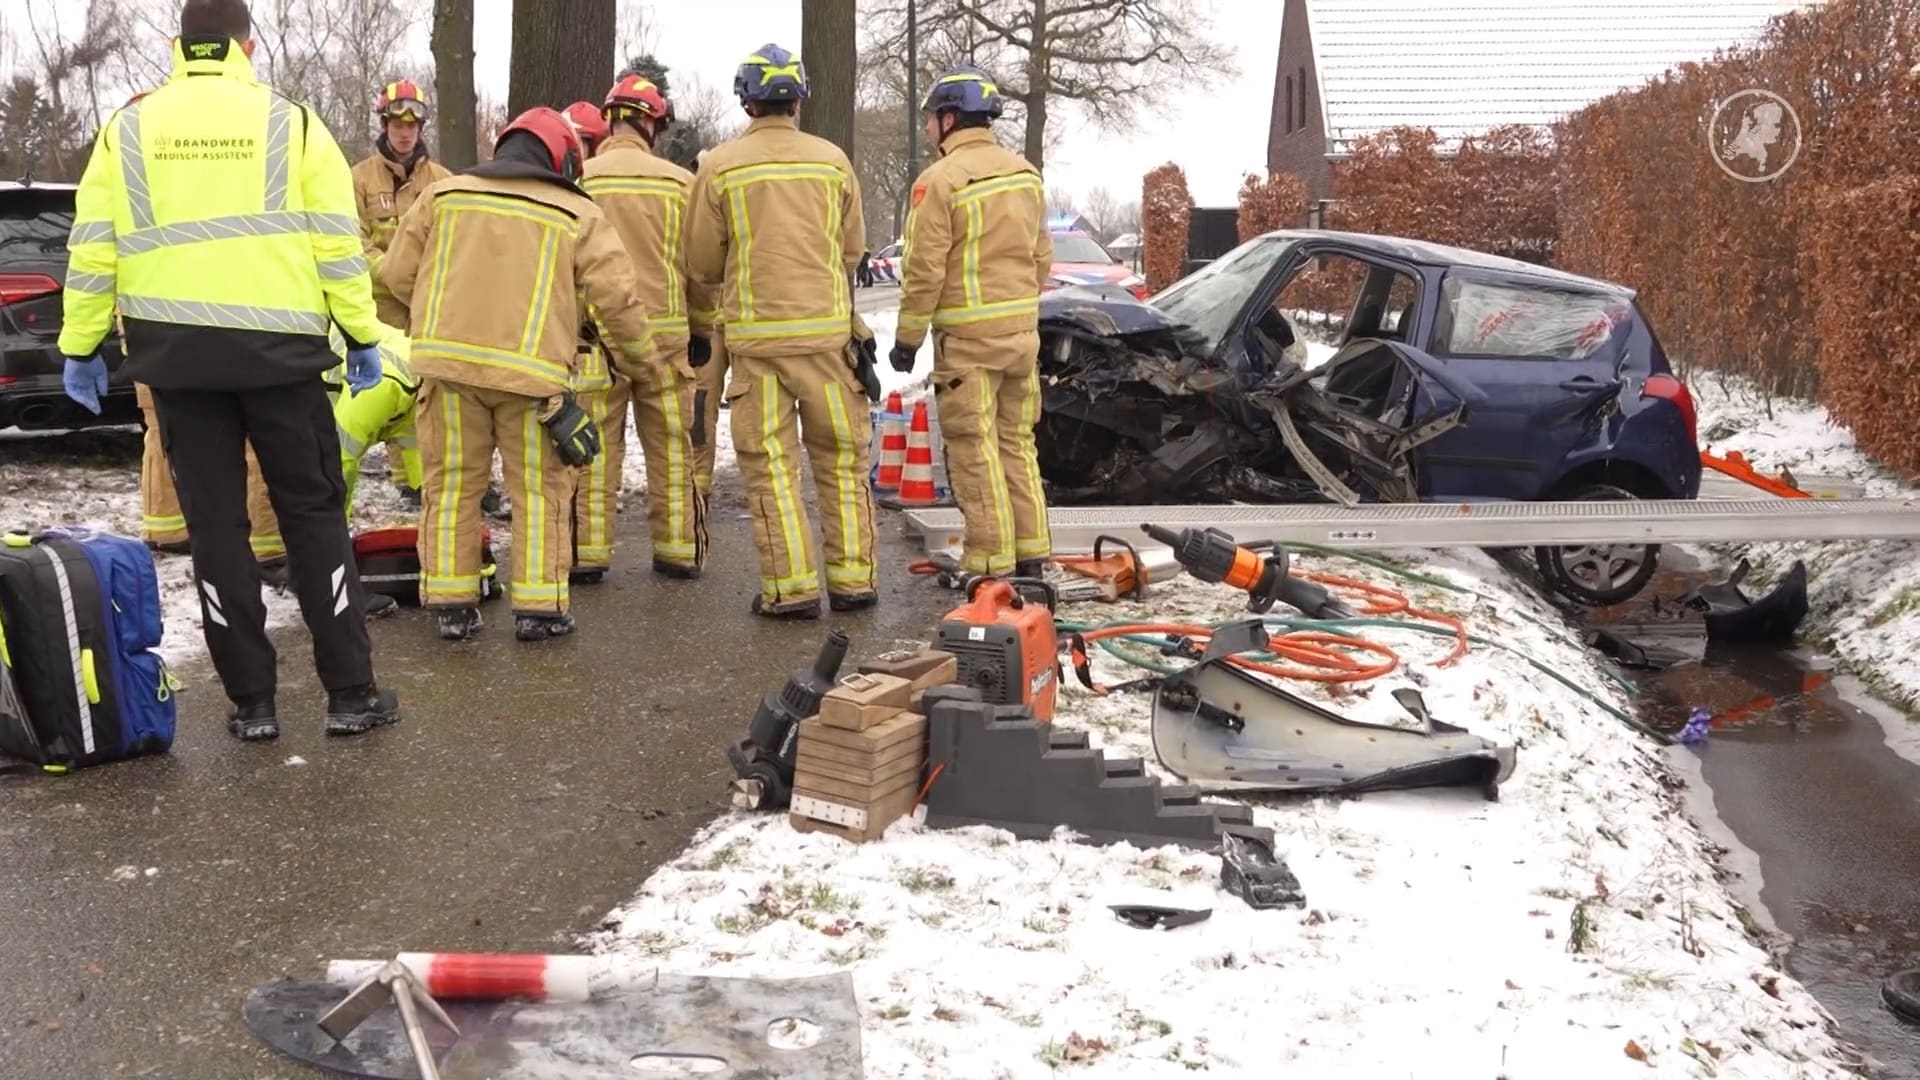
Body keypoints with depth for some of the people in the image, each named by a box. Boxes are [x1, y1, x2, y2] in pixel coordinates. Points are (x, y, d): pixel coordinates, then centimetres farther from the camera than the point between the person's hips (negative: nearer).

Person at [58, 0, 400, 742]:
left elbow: (92, 249, 5)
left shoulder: (126, 130, 6)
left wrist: (81, 346, 13)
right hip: (277, 349, -1)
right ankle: (350, 694, 9)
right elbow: (338, 244, 0)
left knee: (215, 525, 8)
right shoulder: (291, 122, 1)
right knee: (313, 516, 7)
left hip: (176, 353, 1)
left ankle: (251, 702, 11)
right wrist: (363, 335, 7)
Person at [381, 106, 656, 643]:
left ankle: (451, 604, 17)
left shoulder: (444, 194, 12)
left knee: (452, 484, 13)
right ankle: (539, 607, 11)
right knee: (539, 490, 9)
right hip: (531, 370, -2)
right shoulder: (577, 214, 5)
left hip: (448, 361, 2)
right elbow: (617, 296, -2)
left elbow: (398, 272, 13)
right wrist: (636, 358, 14)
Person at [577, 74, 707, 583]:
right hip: (665, 329, 1)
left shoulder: (580, 181, -5)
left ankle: (589, 550, 9)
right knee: (671, 444, 9)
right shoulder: (679, 182, -3)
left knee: (595, 443, 7)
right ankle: (677, 548, 14)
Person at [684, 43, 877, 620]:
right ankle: (852, 579, 11)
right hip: (826, 330, 2)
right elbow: (851, 251, 12)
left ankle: (791, 587, 0)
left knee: (770, 464, 2)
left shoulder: (719, 166, -1)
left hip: (755, 336, -1)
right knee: (842, 458, 10)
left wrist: (701, 328, 21)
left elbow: (703, 263, 6)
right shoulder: (832, 160, 4)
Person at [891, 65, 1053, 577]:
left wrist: (907, 339, -5)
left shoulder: (941, 179, -12)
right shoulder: (1026, 173, 10)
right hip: (1023, 331, 7)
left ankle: (990, 562, 0)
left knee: (975, 451, -1)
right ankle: (1030, 553, 17)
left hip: (967, 338, -7)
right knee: (1017, 443, 14)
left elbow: (924, 271, -13)